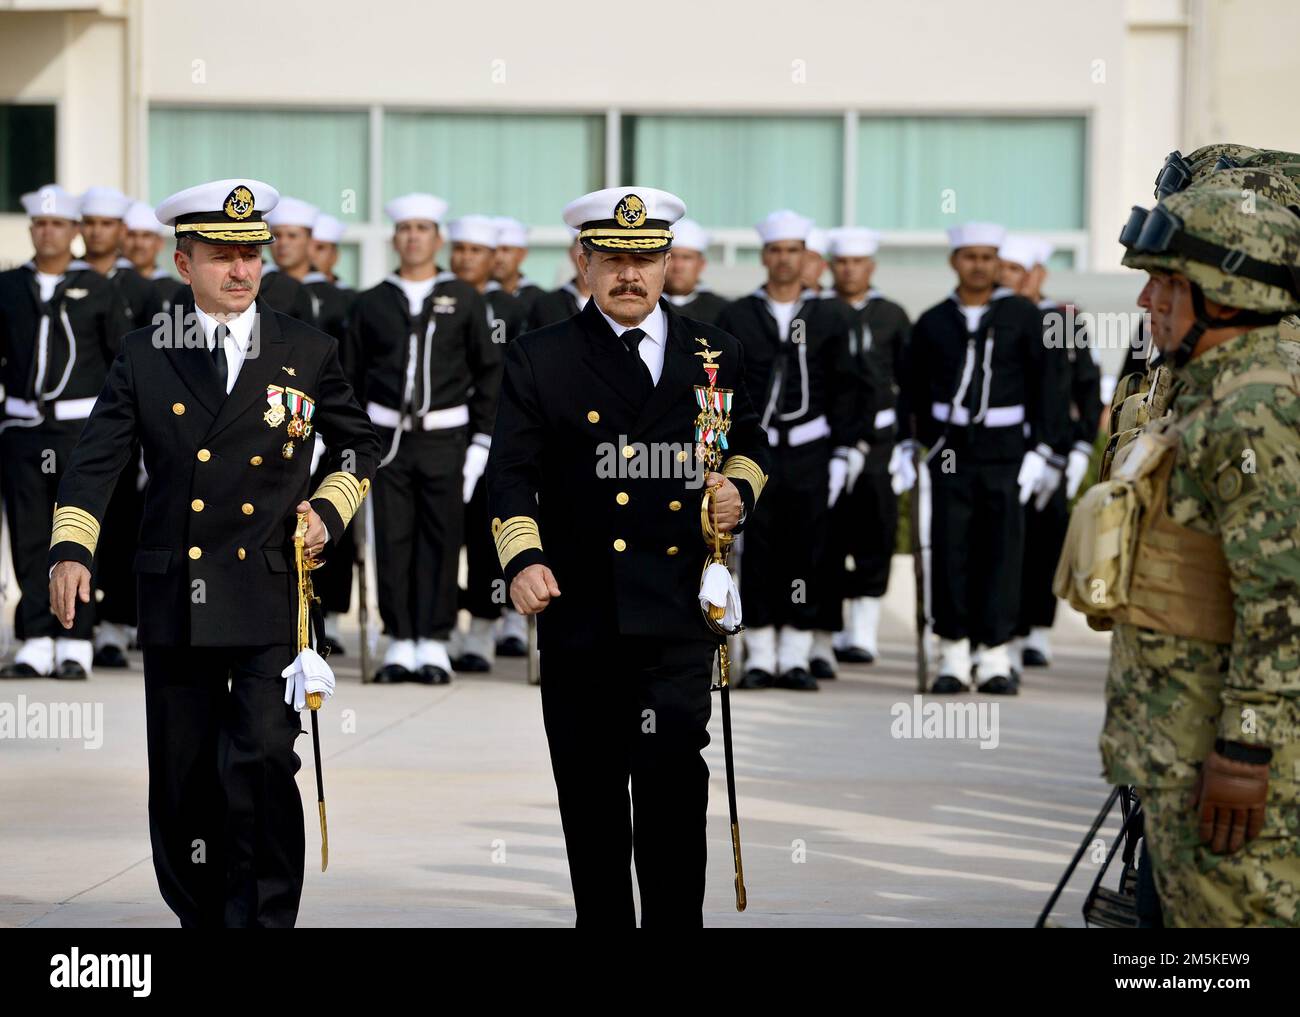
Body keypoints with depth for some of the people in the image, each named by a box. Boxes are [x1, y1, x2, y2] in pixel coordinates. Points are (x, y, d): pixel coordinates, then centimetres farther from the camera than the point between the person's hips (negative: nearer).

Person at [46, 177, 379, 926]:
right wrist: (70, 550, -14)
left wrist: (331, 510, 1)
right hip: (177, 603, 1)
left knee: (264, 761, -14)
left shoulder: (308, 352, 6)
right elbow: (95, 462, 0)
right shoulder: (146, 358, 5)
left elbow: (362, 447, 18)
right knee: (183, 779, 7)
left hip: (271, 600, -1)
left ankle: (267, 916, -5)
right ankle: (202, 916, 21)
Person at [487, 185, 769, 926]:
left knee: (673, 774, -11)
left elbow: (751, 445, 21)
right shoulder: (540, 361, 5)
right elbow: (511, 474, 0)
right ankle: (602, 918, 17)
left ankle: (675, 919, -5)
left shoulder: (714, 355, 10)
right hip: (580, 612, 0)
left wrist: (741, 489, -2)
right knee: (590, 792, 7)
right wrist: (522, 557, -16)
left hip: (678, 611, 0)